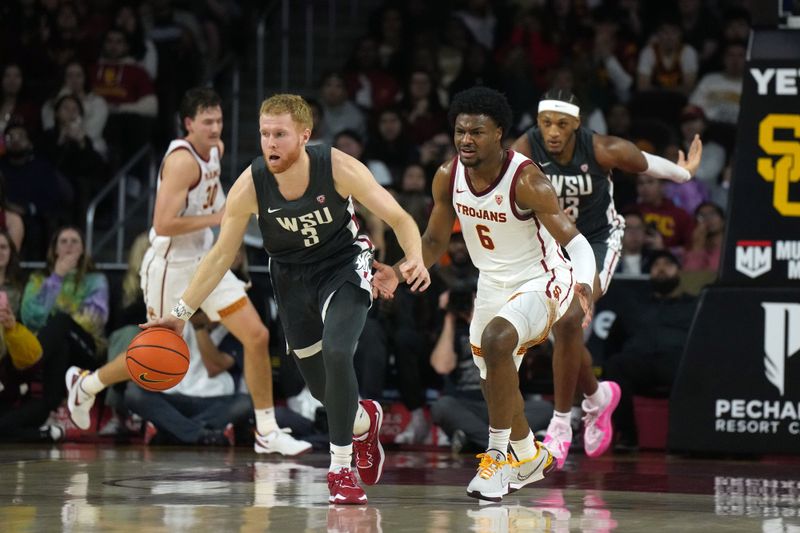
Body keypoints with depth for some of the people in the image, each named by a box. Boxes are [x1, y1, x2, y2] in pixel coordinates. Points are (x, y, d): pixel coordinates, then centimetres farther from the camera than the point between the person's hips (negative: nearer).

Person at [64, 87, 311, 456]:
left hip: (205, 260, 8)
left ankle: (268, 433, 5)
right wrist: (217, 218, -25)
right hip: (171, 265, -8)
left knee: (257, 336, -2)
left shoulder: (215, 150, 5)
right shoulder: (182, 160, -22)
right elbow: (163, 224, -30)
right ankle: (86, 383, 32)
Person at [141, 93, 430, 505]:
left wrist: (415, 258, -41)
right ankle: (363, 421, 46)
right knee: (320, 383, 9)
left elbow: (398, 218, -20)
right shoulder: (250, 185, -22)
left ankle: (341, 471, -11)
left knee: (336, 356, -25)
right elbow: (221, 256, -9)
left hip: (344, 268, -3)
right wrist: (181, 313, -11)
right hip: (292, 276, 3)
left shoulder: (338, 168, -27)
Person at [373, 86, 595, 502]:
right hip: (492, 286, 7)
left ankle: (498, 454, -22)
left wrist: (584, 284, -49)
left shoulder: (525, 181, -27)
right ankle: (530, 458, 47)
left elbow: (575, 241, -30)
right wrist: (398, 273, -12)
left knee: (496, 340, -34)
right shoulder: (448, 177, -10)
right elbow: (435, 241, 5)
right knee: (495, 382, 19)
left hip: (541, 283, -7)